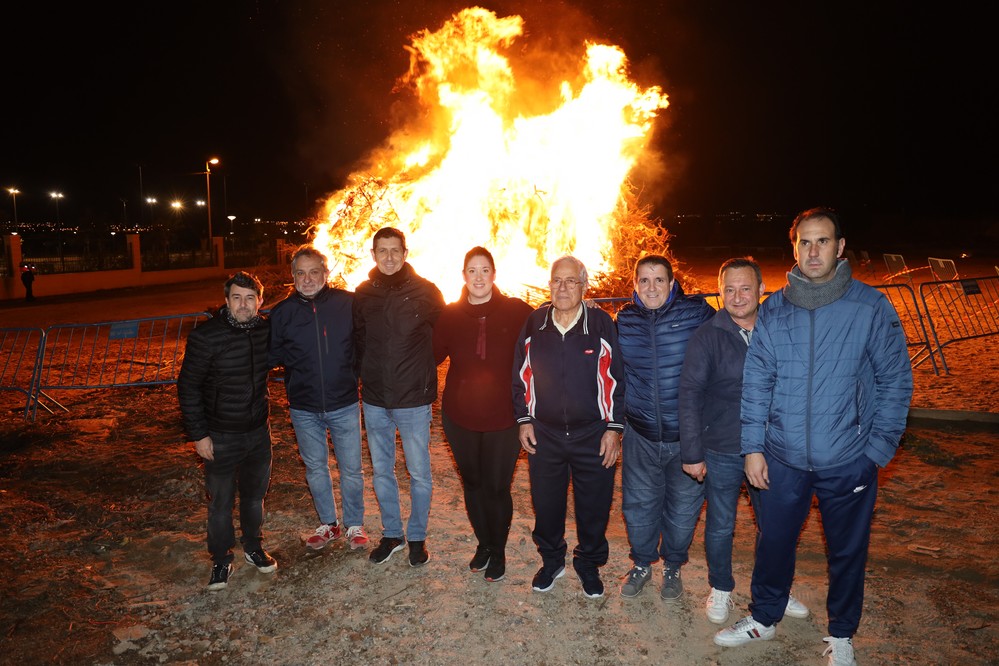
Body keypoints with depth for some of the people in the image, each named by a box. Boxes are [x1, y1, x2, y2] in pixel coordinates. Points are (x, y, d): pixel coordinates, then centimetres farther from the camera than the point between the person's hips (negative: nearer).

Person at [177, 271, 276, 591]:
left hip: (258, 431, 4)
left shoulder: (266, 330, -4)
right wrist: (198, 434, -12)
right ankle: (221, 560, 28)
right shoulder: (206, 336, -16)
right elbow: (188, 386, -10)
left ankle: (253, 547, 39)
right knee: (221, 501, 9)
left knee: (255, 494, 18)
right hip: (220, 436, -4)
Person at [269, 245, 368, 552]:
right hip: (303, 408, 2)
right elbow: (271, 356, 5)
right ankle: (328, 523, 38)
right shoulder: (282, 312, -3)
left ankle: (354, 524, 32)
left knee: (351, 469, 10)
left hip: (344, 403, -2)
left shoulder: (348, 303, -8)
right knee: (315, 468, 17)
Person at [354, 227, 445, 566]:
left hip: (413, 398, -3)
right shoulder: (363, 294, 1)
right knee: (382, 470, 15)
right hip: (374, 399, 3)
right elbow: (358, 338, 13)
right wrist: (369, 371, 5)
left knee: (419, 473, 8)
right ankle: (391, 534, 34)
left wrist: (420, 366, 0)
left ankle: (417, 537, 28)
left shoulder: (425, 291, -8)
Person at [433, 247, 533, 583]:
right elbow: (433, 354, 2)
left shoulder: (516, 311, -7)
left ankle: (498, 551, 32)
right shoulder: (450, 314, 0)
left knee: (497, 488, 5)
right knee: (472, 484, 17)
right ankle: (483, 543, 41)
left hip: (503, 417, -2)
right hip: (459, 417, 3)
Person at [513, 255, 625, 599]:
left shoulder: (601, 324, -8)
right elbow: (521, 374, 7)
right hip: (543, 434, 2)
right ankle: (551, 560, 38)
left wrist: (614, 427, -6)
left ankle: (589, 563, 35)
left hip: (593, 435, -2)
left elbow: (615, 379, -4)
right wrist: (524, 419, 4)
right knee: (546, 503, 15)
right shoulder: (534, 323, -1)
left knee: (593, 506, 11)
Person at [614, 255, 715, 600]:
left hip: (687, 434, -2)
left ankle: (672, 567, 39)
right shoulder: (624, 320, 0)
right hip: (640, 434, 2)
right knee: (638, 505, 14)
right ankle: (641, 564, 39)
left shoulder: (698, 313, -10)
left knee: (683, 507, 14)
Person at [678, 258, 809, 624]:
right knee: (720, 525, 12)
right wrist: (692, 453, -12)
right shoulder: (706, 337, -11)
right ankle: (720, 590, 36)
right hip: (721, 452, -2)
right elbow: (690, 396, -10)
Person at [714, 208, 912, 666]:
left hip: (849, 461, -1)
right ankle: (764, 617, 40)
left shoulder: (871, 307, -8)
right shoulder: (773, 310, -2)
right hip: (783, 458, 2)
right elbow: (756, 382, 0)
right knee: (773, 542, 16)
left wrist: (878, 449, -7)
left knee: (847, 551, 17)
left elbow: (895, 382, -3)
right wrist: (753, 447, -3)